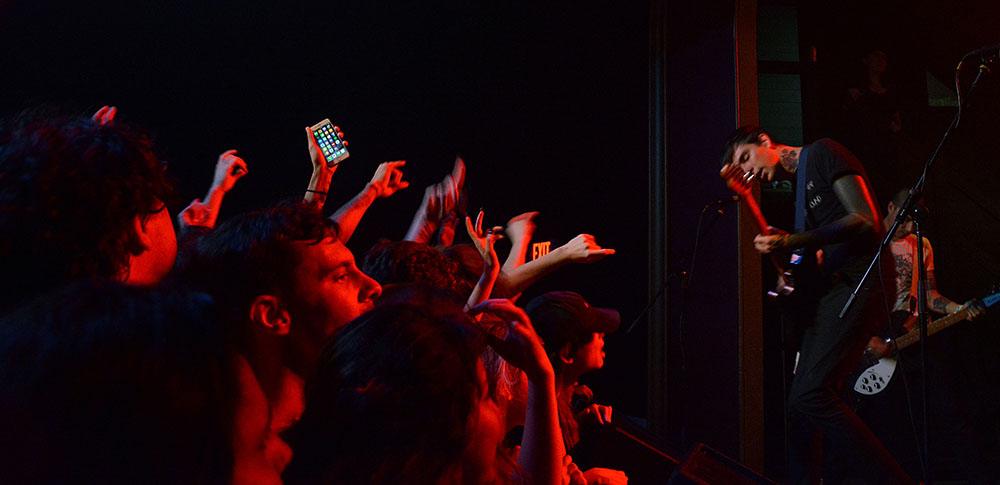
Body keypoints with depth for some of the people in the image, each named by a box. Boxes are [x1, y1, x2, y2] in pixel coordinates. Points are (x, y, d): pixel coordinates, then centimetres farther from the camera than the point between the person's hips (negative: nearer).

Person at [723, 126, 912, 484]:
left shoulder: (821, 153, -1)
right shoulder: (799, 185, 25)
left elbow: (866, 222, -13)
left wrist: (793, 242, -19)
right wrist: (793, 280, 5)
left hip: (856, 284, -10)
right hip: (826, 295, 10)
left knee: (810, 395, -21)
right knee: (801, 406, 5)